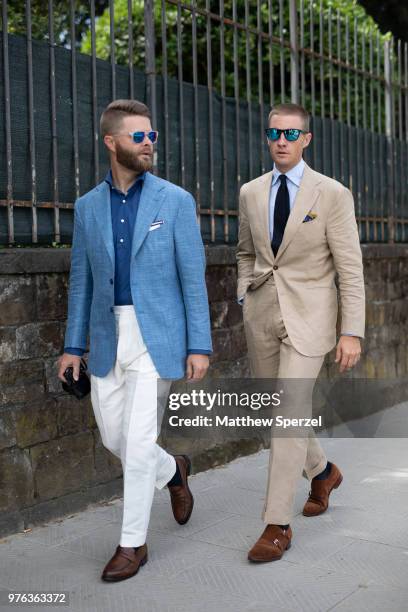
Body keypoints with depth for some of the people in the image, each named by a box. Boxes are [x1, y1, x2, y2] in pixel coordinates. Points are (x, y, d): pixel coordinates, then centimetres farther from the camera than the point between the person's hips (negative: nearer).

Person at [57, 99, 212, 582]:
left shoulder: (176, 201, -3)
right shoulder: (88, 206, 7)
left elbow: (193, 278, -5)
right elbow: (81, 280, 10)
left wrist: (199, 346, -10)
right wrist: (72, 345, 7)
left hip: (156, 335, -4)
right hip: (106, 338, 4)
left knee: (138, 441, -6)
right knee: (113, 436, 11)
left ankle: (132, 543, 12)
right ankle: (172, 471, 41)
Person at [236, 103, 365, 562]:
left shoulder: (332, 194, -6)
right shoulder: (250, 193, 7)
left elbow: (350, 268, -7)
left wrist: (352, 332, -13)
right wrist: (244, 297, 7)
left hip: (307, 315, -5)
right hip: (261, 313, 5)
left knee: (290, 411, -11)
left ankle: (277, 525, -1)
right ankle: (322, 471, 41)